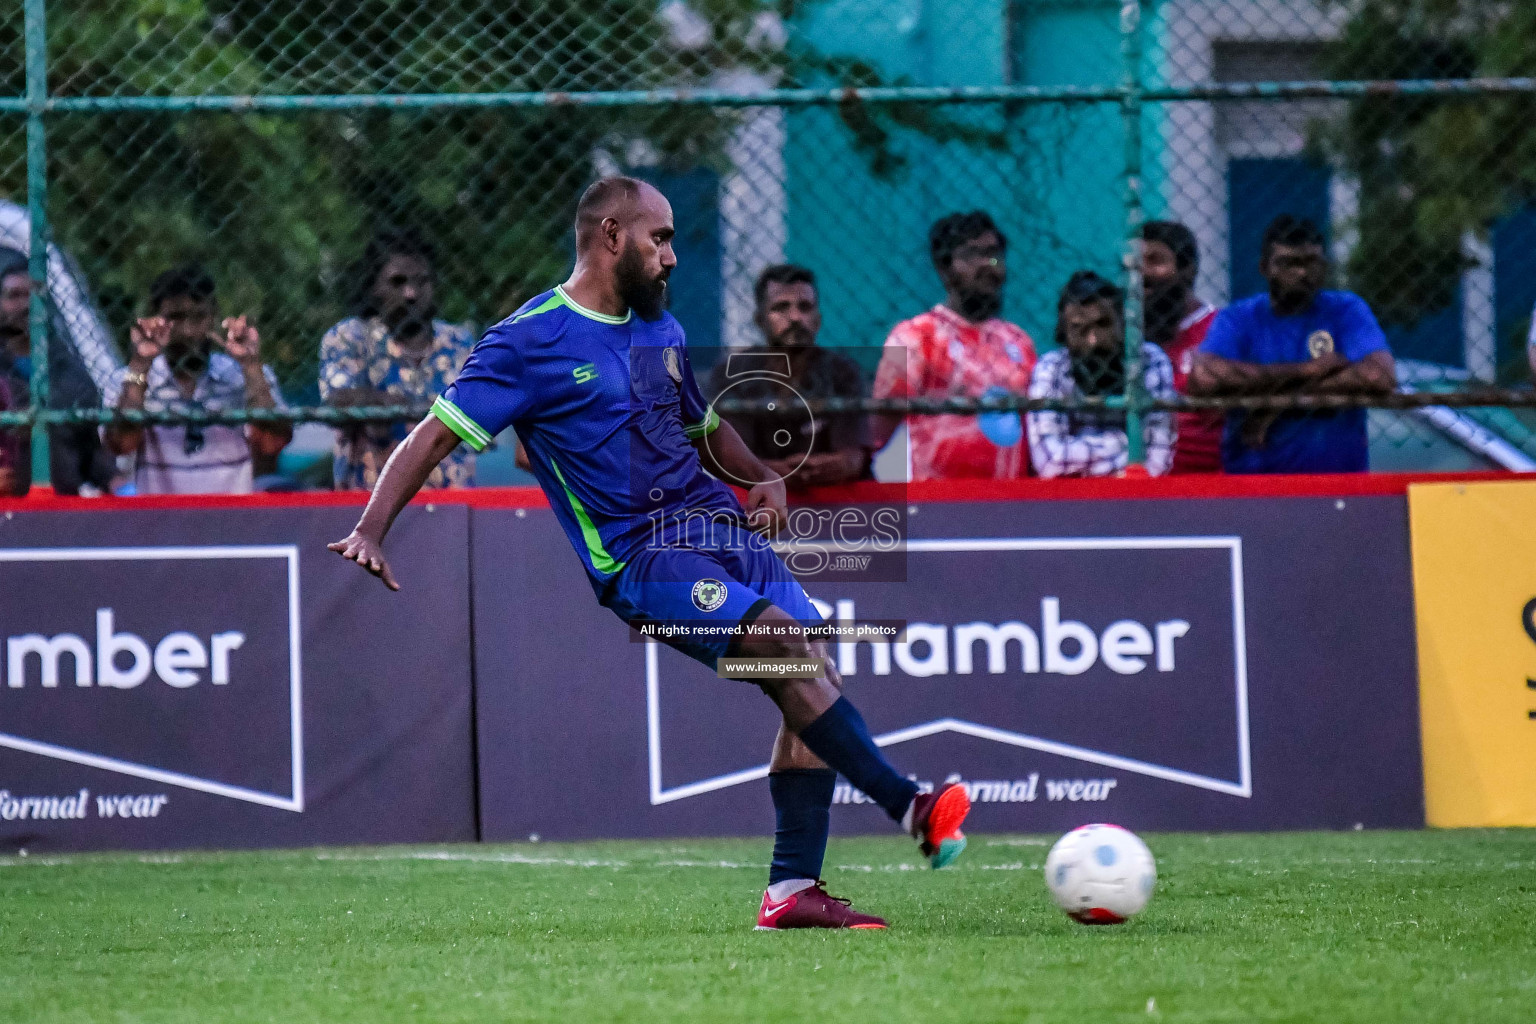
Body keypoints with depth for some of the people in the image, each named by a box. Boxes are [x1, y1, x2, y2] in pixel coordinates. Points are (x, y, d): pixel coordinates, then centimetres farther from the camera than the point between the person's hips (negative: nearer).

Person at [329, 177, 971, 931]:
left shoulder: (661, 331, 19)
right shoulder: (529, 342, -3)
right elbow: (436, 436, -6)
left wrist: (763, 478, 13)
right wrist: (371, 531, -18)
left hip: (718, 525, 8)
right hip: (638, 555, -8)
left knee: (814, 679, -7)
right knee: (786, 640, -26)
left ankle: (792, 889, -6)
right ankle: (909, 810, -28)